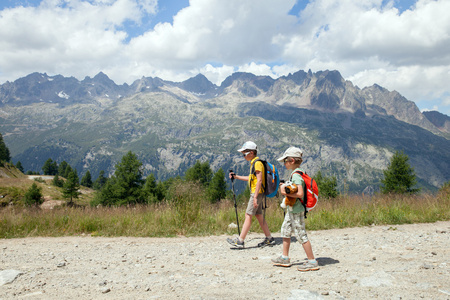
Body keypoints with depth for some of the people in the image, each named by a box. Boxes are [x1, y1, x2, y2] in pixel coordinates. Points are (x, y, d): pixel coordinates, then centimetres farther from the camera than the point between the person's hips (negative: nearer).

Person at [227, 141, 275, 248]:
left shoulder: (257, 163, -14)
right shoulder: (254, 163, 17)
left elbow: (259, 180, -21)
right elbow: (251, 178, 27)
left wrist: (255, 197, -23)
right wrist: (236, 176, 25)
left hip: (257, 193, -10)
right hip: (256, 194, 10)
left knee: (248, 215, -8)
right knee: (259, 216, 12)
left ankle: (240, 241, -6)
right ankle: (269, 239, 17)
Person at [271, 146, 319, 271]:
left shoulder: (296, 175, -20)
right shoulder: (296, 173, 10)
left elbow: (300, 193, -30)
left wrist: (286, 193, -21)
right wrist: (286, 187, 13)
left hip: (296, 210, -10)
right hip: (292, 209, 10)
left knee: (301, 235, -4)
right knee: (285, 230, 17)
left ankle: (312, 262, 5)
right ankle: (285, 258, 27)